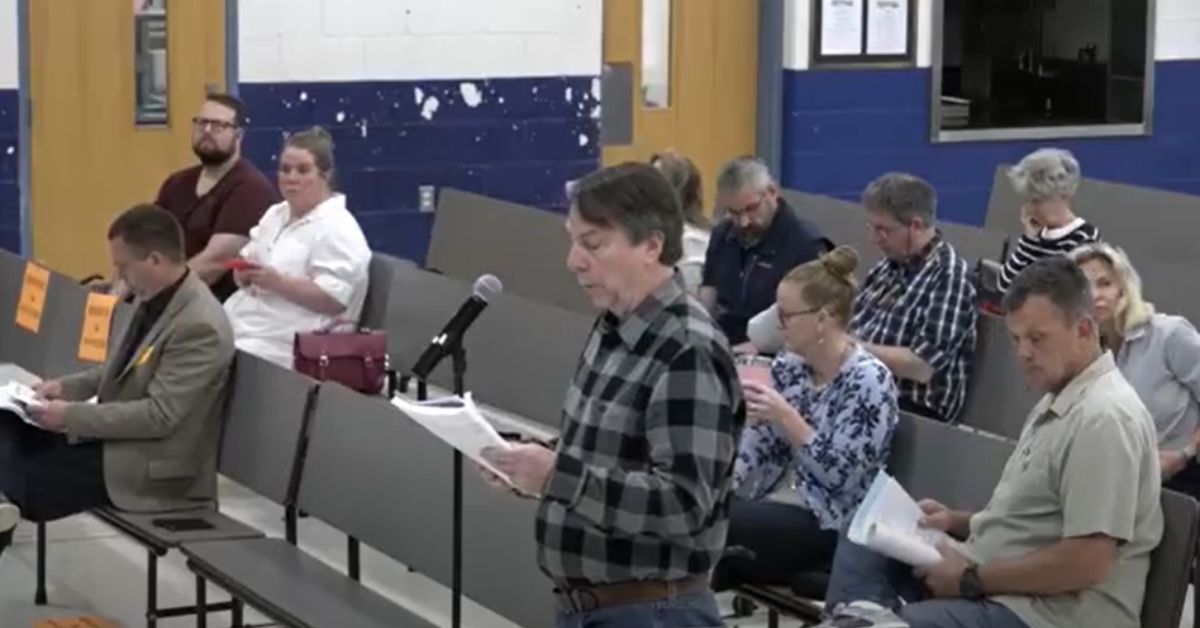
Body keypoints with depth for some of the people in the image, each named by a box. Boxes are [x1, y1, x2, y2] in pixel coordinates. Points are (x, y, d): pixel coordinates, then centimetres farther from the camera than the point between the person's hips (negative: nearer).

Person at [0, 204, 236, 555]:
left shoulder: (199, 326, -25)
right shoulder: (155, 300, 5)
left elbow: (159, 416, -26)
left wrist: (71, 416, -24)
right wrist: (67, 387, 3)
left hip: (147, 467, -9)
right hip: (115, 437, 9)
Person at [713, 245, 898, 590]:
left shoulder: (869, 381, -15)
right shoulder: (788, 366, 6)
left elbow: (840, 476, -19)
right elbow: (758, 442, 7)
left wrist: (787, 418, -25)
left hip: (828, 526, -7)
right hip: (774, 505, 7)